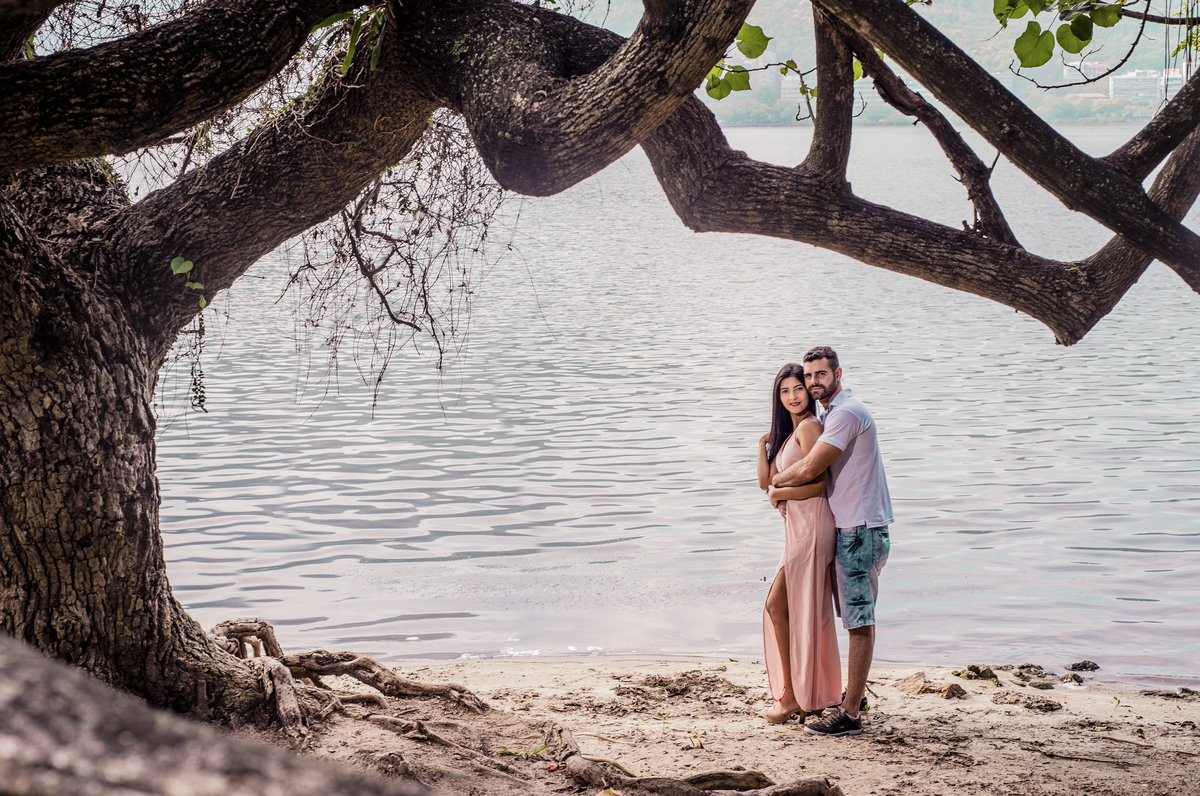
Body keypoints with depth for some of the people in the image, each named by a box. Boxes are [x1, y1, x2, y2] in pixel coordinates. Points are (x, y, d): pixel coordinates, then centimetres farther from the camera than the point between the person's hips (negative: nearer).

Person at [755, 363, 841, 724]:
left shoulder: (809, 427, -11)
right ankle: (813, 696, 18)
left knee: (777, 605, -5)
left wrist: (780, 494, -6)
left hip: (811, 527, -10)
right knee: (800, 612, 12)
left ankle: (792, 696, 1)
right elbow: (767, 481, 15)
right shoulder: (787, 432, 19)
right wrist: (764, 444, 6)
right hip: (797, 528, 10)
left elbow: (818, 484, -18)